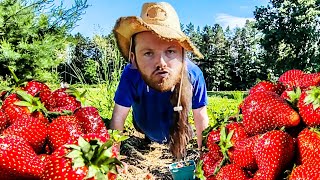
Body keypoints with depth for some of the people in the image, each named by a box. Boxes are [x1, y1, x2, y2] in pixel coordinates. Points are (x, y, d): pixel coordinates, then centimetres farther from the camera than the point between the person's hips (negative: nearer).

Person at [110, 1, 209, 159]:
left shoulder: (194, 75, -37)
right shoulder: (131, 75, -40)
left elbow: (201, 119, -21)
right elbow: (118, 117, -27)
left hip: (179, 134, 0)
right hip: (143, 134, 1)